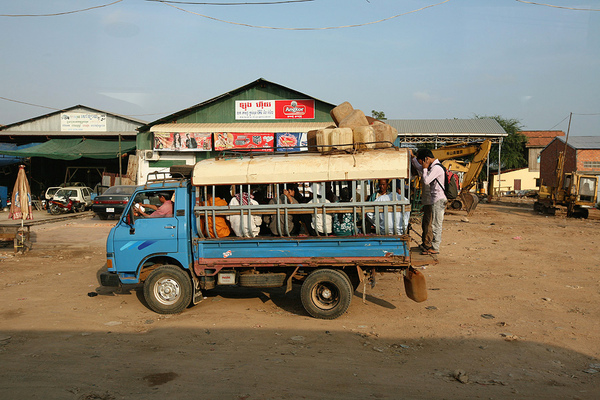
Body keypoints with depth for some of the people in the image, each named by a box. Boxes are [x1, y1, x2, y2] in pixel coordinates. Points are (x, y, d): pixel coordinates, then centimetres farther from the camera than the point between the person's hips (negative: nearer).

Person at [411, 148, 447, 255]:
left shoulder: (437, 168, -18)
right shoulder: (432, 166, 13)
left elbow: (426, 181, -23)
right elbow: (419, 168, 30)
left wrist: (425, 168, -11)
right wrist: (413, 156, 22)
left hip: (438, 200, -10)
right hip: (429, 200, 10)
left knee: (435, 225, -5)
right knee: (426, 223, 17)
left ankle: (435, 248, 0)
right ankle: (426, 244, 28)